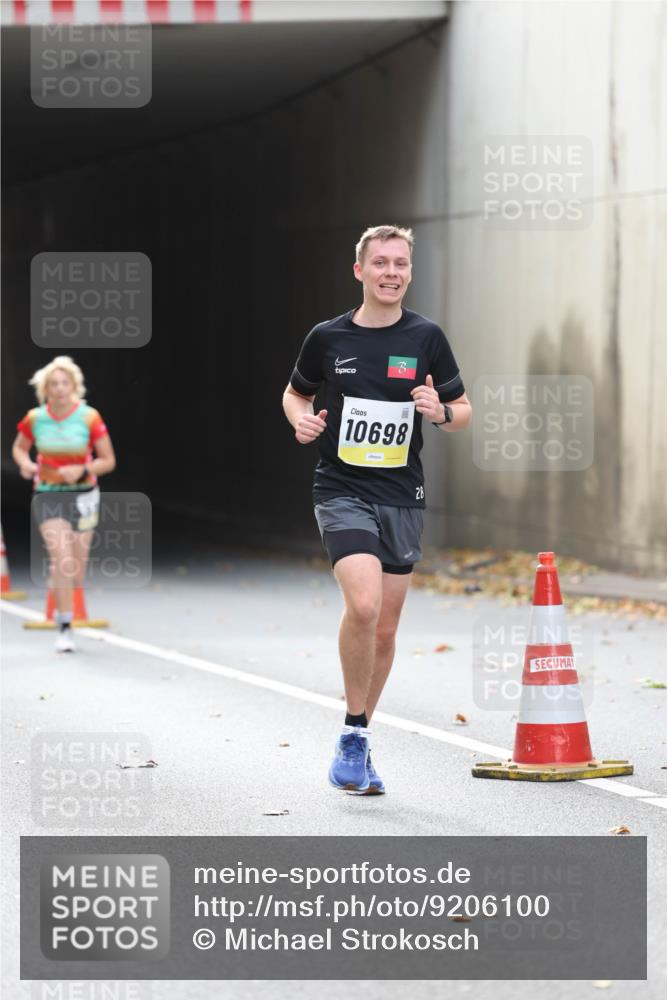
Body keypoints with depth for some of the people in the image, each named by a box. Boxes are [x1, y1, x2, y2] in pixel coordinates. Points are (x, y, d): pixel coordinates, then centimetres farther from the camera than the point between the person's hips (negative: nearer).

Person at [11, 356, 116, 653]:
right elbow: (19, 448, 13)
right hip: (48, 495, -1)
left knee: (76, 570, 9)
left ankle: (63, 606, 43)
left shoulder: (89, 417, -10)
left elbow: (108, 461, -5)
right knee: (62, 560, -17)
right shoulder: (35, 418, -5)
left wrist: (82, 471, -22)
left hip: (82, 495, 1)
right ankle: (64, 629, -12)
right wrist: (25, 464, -9)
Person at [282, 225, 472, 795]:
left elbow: (463, 413, 9)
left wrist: (441, 412, -14)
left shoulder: (426, 337, 1)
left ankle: (357, 744, 25)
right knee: (363, 604, -24)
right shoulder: (327, 338, 0)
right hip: (342, 491, -2)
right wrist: (302, 420, -4)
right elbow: (296, 393, 18)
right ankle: (354, 733, -8)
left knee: (385, 629, 7)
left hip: (402, 496, 2)